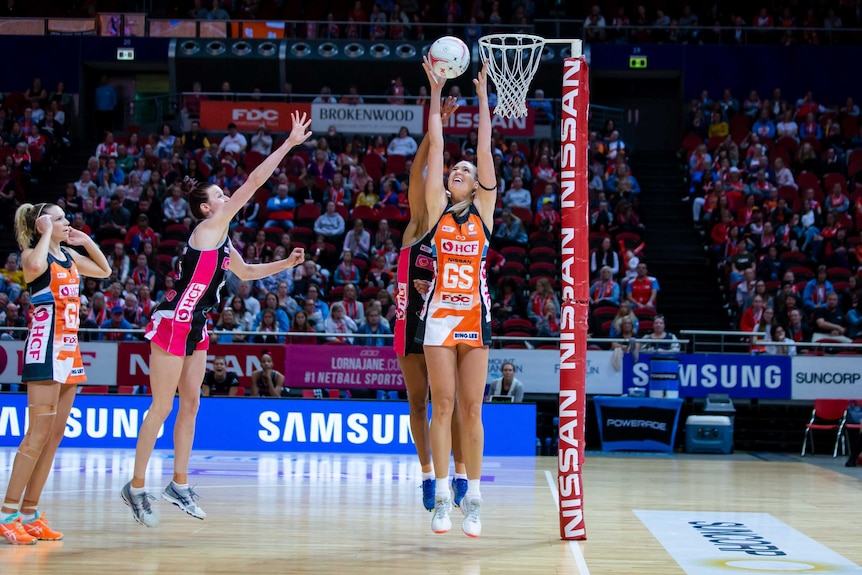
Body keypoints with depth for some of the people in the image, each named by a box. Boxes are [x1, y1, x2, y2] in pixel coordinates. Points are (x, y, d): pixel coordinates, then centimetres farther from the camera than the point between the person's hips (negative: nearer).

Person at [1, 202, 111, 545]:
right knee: (38, 436, -12)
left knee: (55, 437, 7)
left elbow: (104, 271, 29)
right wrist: (47, 233, -17)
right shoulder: (32, 253, -7)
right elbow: (35, 266, -33)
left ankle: (29, 513, 10)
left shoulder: (68, 255, 15)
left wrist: (87, 242, 16)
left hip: (69, 350, 8)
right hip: (45, 348, -8)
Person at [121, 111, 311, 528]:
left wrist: (287, 263, 20)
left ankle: (179, 485, 18)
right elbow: (254, 182, -15)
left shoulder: (221, 239, 13)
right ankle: (136, 487, 3)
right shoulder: (209, 227, -12)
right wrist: (290, 143, -14)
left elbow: (246, 272, 31)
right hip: (173, 321, -9)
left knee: (190, 404, 11)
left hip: (195, 326, 9)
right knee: (162, 407, -5)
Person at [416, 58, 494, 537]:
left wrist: (482, 95, 2)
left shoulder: (484, 209, 8)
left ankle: (473, 499, 5)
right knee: (443, 406, -1)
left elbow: (486, 151, 3)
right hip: (440, 313, 0)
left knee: (471, 410, 1)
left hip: (475, 315, 0)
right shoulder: (437, 209, 8)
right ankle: (443, 499, 3)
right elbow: (435, 148, 6)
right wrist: (436, 93, 5)